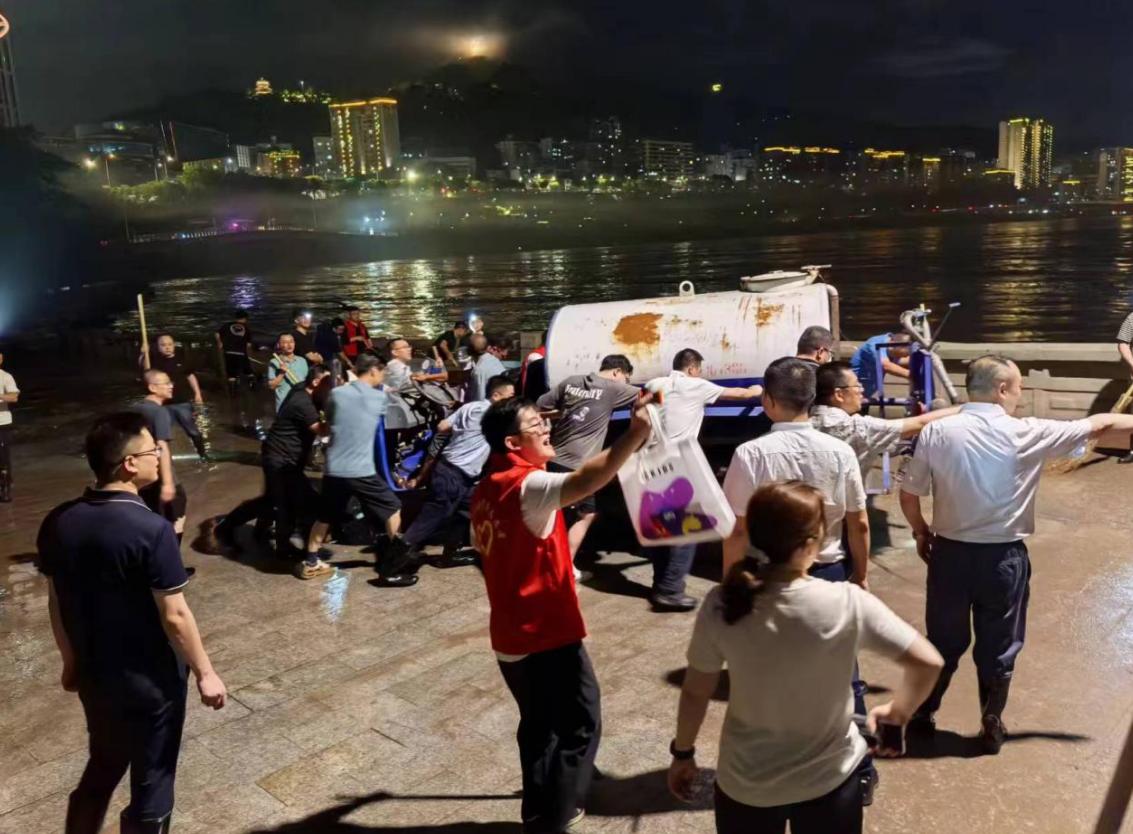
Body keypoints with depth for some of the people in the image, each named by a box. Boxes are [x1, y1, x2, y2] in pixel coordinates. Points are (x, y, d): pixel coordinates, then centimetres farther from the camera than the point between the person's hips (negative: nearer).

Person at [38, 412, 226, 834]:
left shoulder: (58, 522, -6)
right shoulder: (152, 530, -25)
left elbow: (56, 602, 5)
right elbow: (174, 617, -21)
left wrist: (71, 660, 19)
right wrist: (205, 673, -9)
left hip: (93, 674, 6)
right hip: (151, 681, -6)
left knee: (101, 769, 26)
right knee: (151, 783, 13)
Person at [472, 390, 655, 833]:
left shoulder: (488, 489, 8)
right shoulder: (527, 485, -21)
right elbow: (582, 482, -42)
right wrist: (635, 434, -50)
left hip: (513, 633, 9)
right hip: (546, 632, -9)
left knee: (540, 727, 22)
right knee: (580, 725, 6)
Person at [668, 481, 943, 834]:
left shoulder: (722, 605, -19)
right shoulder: (847, 603, -22)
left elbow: (695, 693, -9)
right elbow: (928, 663, -16)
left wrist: (682, 753, 8)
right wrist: (897, 714, 3)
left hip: (746, 784, 1)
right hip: (830, 780, -1)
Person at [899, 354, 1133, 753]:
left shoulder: (936, 432, -8)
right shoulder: (1025, 434, -11)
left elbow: (909, 494, -4)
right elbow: (1098, 424, 1)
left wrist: (921, 532, 13)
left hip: (949, 552, 2)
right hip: (1003, 557, -2)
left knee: (943, 641, 18)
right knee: (998, 646, 15)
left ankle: (921, 714, 31)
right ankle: (991, 727, 29)